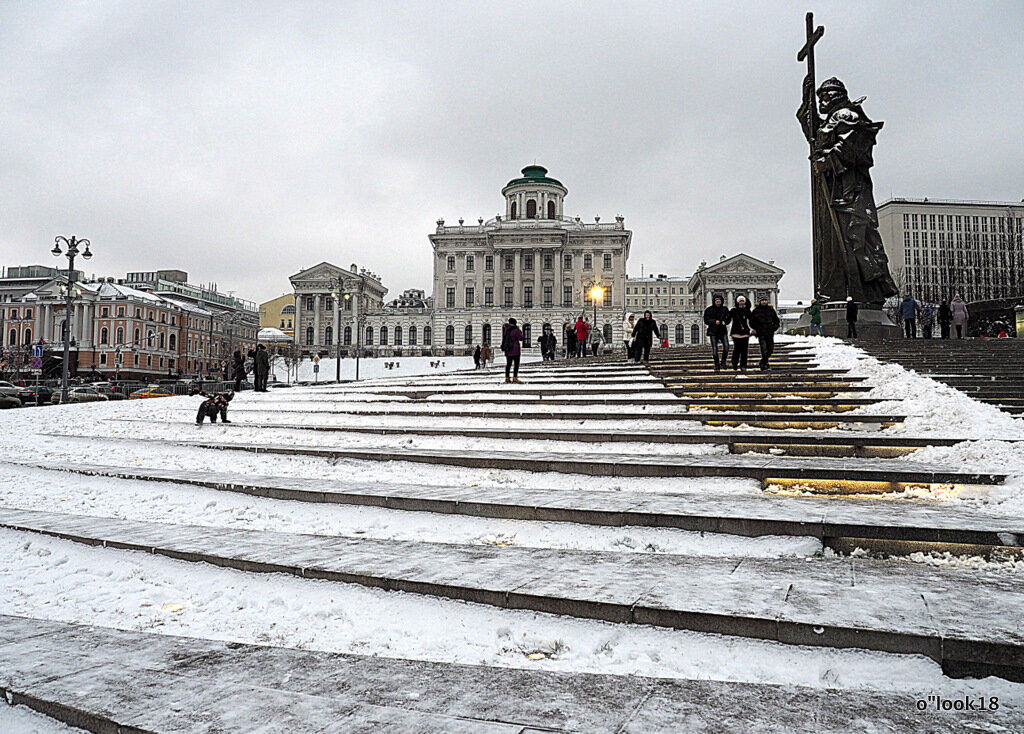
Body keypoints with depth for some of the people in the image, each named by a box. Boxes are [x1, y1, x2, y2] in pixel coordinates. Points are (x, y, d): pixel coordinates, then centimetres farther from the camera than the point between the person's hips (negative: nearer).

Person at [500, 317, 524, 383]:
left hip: (507, 350, 6)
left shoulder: (505, 329, 2)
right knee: (516, 364, -1)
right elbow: (521, 338, -7)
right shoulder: (515, 330, -15)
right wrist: (520, 331, 5)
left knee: (508, 363, 13)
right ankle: (515, 378, -8)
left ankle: (507, 378, 11)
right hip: (515, 349, -6)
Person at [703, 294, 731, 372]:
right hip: (713, 331, -1)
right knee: (714, 349, -1)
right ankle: (717, 366, 9)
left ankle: (723, 362, 4)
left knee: (726, 346, -16)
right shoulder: (709, 310, -2)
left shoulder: (725, 309, 5)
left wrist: (724, 322, -13)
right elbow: (706, 320, -4)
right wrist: (714, 321, -19)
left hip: (722, 331, 1)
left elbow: (728, 319, 9)